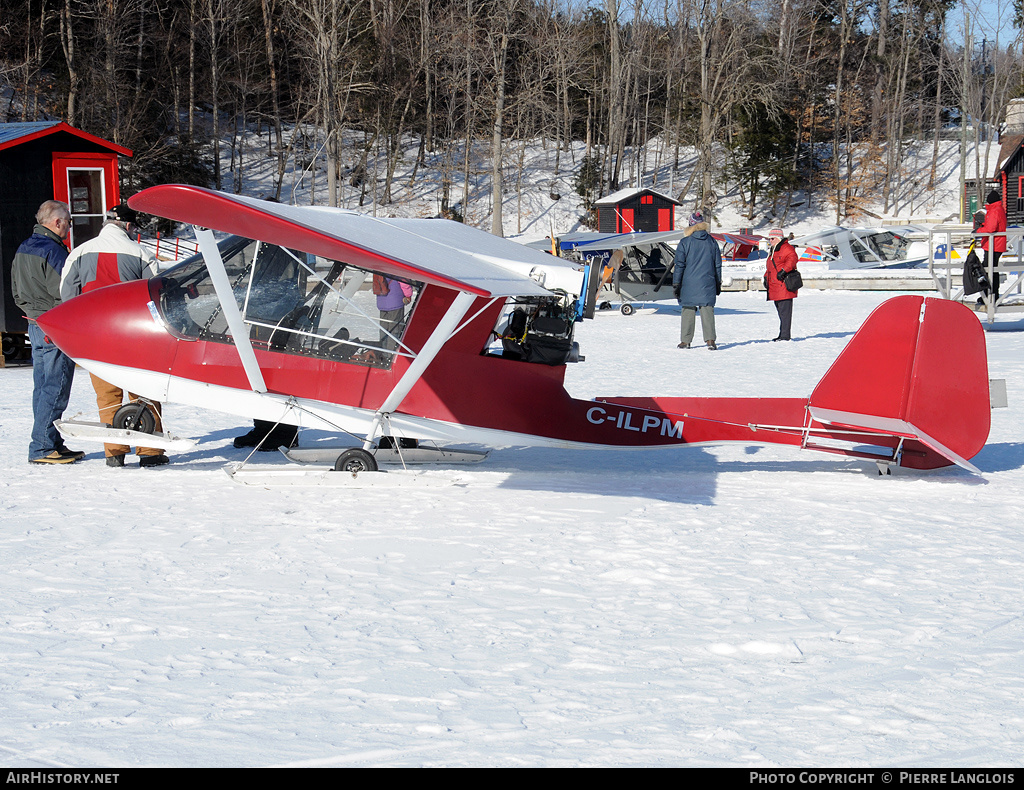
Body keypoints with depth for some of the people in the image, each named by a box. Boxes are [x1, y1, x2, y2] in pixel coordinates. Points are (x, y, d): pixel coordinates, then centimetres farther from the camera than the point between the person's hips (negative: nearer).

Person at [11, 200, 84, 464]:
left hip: (35, 326, 10)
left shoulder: (23, 250, 13)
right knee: (55, 389, -6)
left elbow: (17, 293, 19)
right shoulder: (53, 251, -16)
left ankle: (53, 444, 17)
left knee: (42, 388, 12)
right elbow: (64, 295, -20)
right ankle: (41, 448, -7)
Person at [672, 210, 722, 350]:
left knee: (688, 311, 5)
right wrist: (718, 284, 20)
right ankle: (710, 339, -12)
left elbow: (679, 265, -4)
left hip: (689, 284, -2)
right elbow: (718, 265, 12)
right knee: (707, 310, 0)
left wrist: (676, 284, 0)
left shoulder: (685, 242, -4)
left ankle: (685, 341, 9)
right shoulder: (712, 242, 6)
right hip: (707, 284, 2)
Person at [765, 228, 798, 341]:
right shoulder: (772, 251, 24)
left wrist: (784, 270, -28)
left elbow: (792, 259, -22)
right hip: (774, 288, 10)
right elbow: (769, 267, 33)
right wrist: (766, 277, 19)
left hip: (784, 286, -10)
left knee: (785, 311, -10)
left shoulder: (786, 248, -5)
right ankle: (783, 335, 13)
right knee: (780, 312, 10)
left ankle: (785, 335, -11)